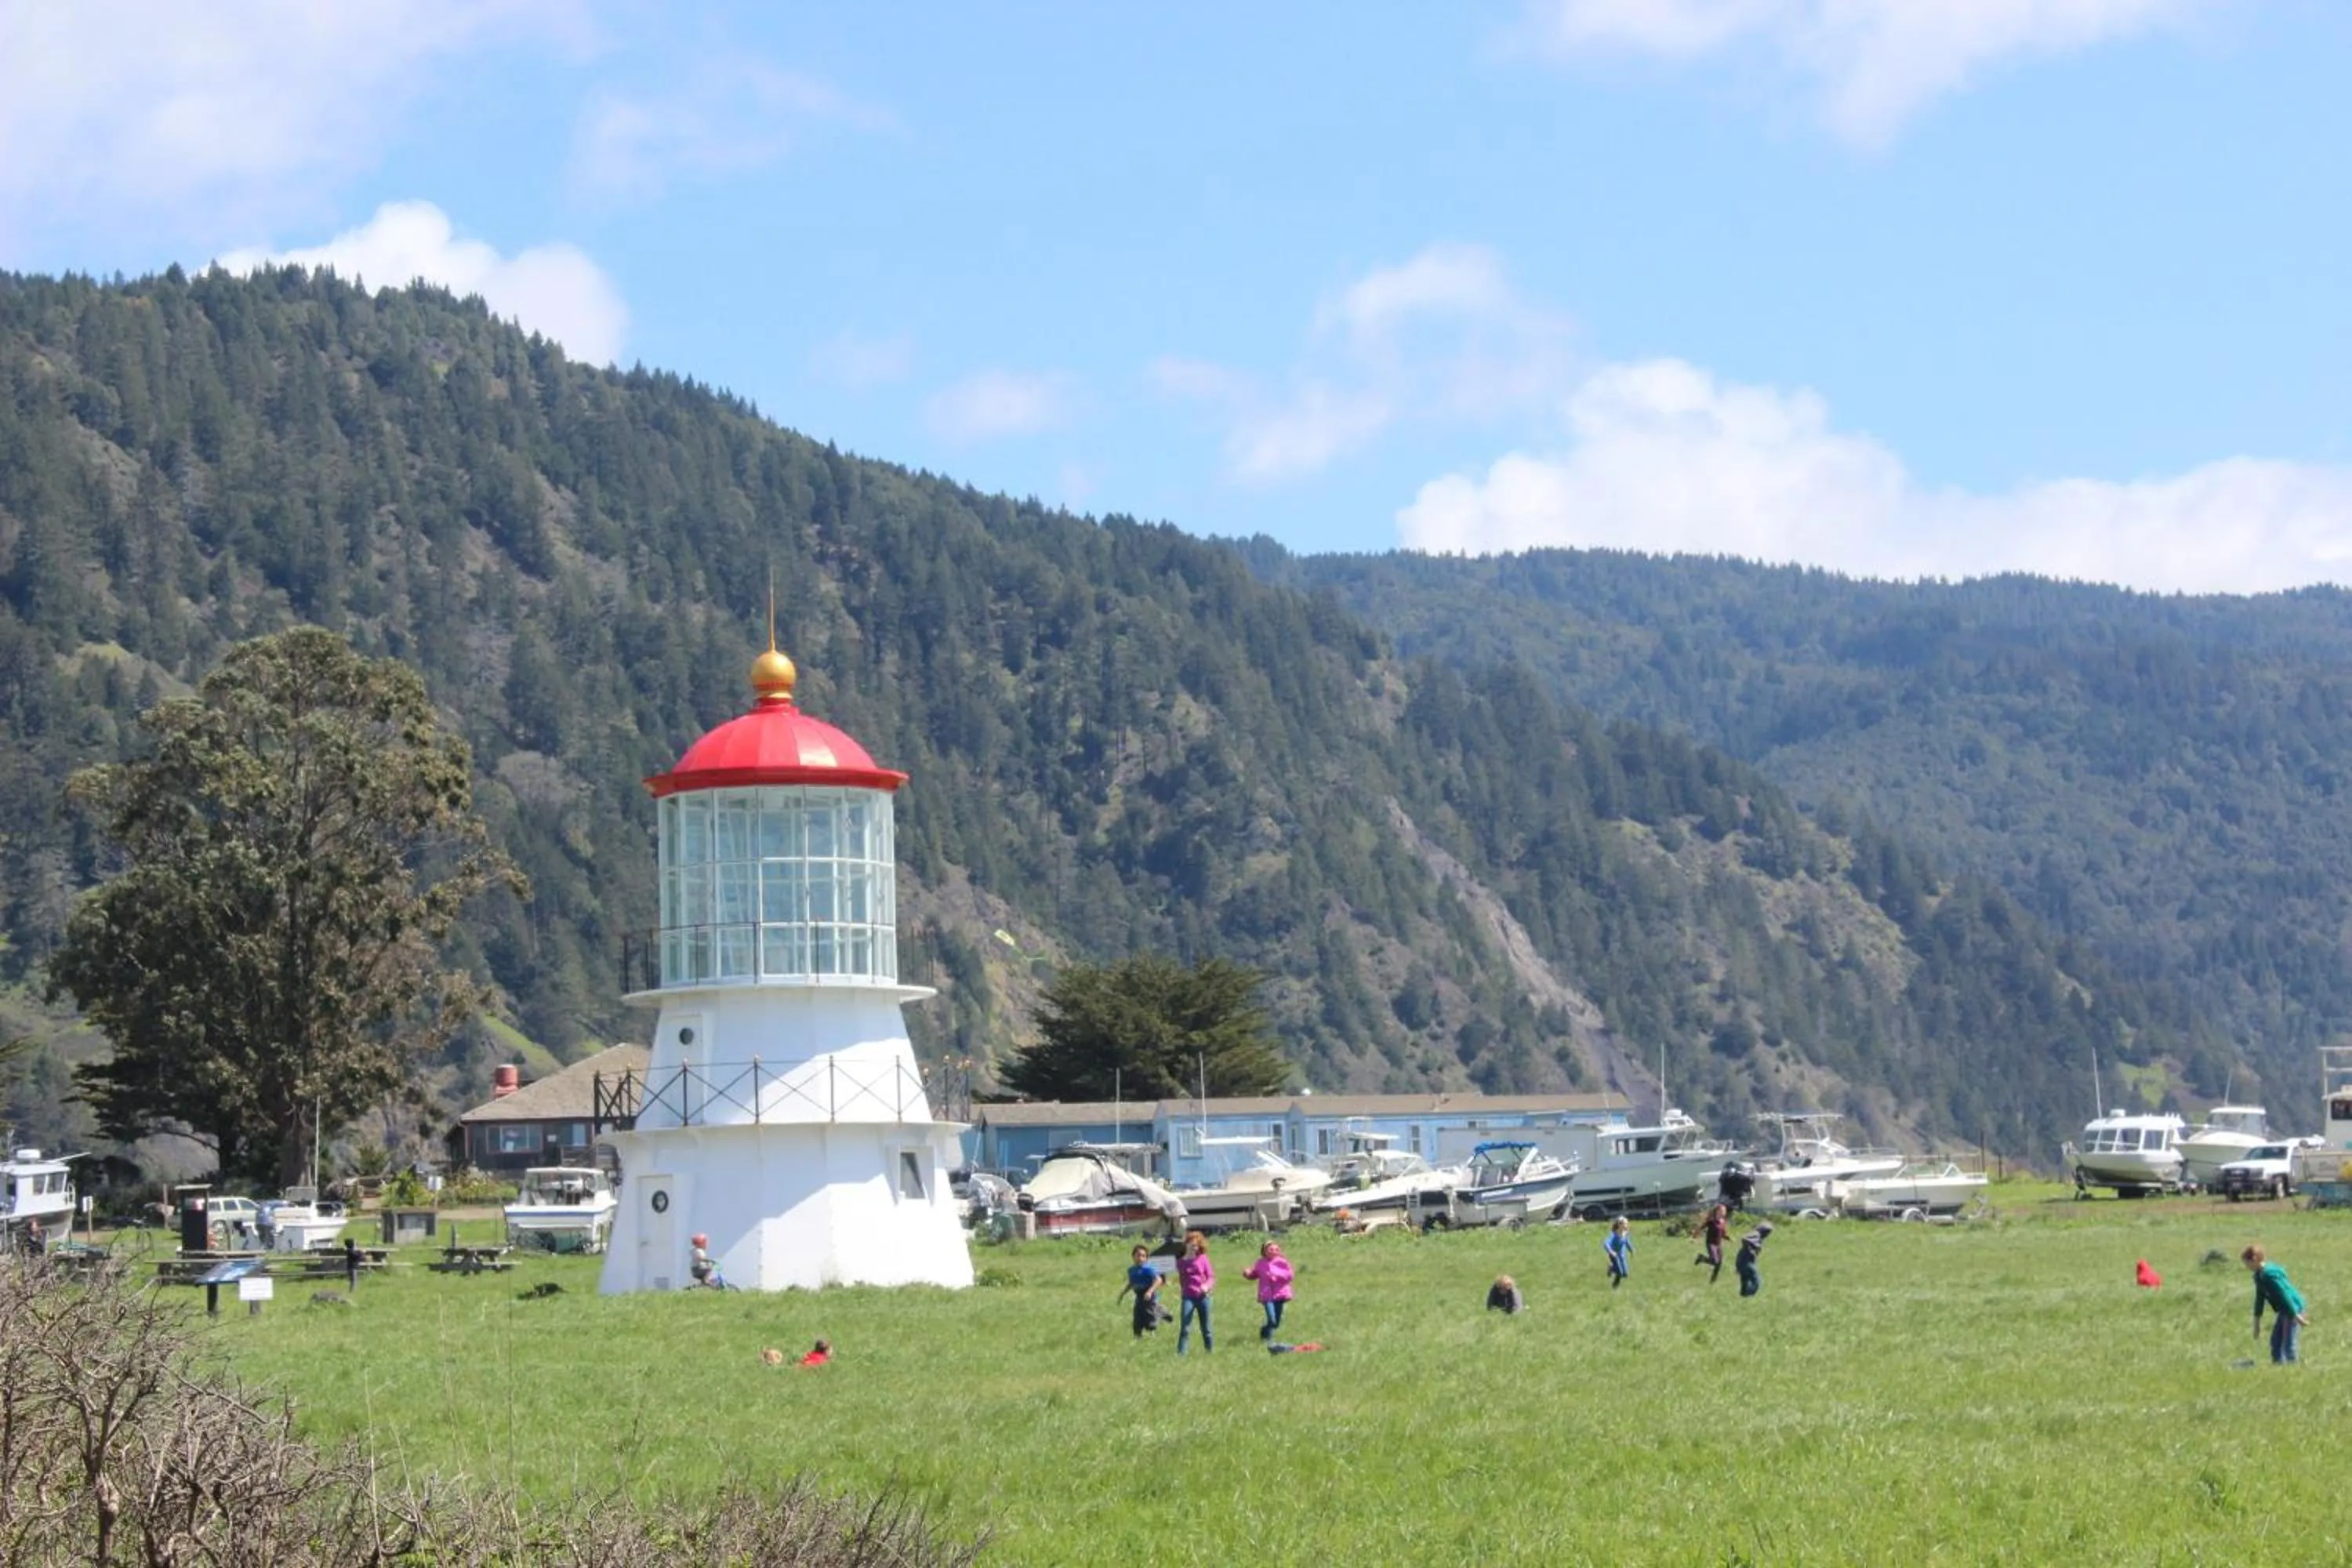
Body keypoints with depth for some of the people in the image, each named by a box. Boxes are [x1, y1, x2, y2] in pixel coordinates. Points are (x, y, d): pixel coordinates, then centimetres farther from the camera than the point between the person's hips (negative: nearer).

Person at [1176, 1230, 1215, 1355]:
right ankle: (1180, 1353, -11)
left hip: (1202, 1297, 0)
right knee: (1185, 1328, -11)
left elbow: (1211, 1277, 1)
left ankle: (1210, 1351, 20)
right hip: (1188, 1298, 0)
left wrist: (1207, 1286, -17)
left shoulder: (1203, 1259, 2)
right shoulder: (1181, 1262, 5)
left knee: (1206, 1328, 9)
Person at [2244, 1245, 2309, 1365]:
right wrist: (2257, 1322, 21)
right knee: (2275, 1342, 14)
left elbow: (2284, 1295, -23)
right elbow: (2260, 1298, 18)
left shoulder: (2269, 1274, -22)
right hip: (2283, 1310, 10)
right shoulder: (2259, 1276, 9)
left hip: (2292, 1308, -10)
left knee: (2288, 1344, -10)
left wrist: (2296, 1316, -21)